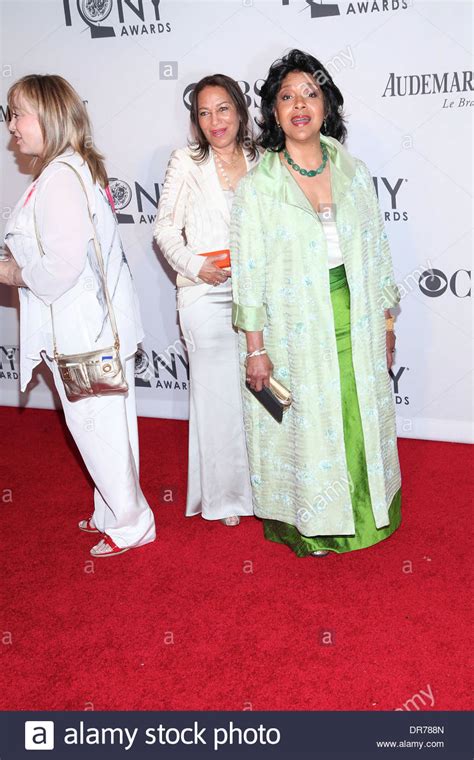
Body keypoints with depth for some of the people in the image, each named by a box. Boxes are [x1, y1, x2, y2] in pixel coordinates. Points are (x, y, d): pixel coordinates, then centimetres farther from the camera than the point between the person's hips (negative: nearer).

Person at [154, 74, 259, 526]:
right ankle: (222, 494, 22)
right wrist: (195, 266, -15)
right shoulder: (186, 163, -1)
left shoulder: (259, 160, 7)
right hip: (206, 296, -3)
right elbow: (166, 228, 0)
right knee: (217, 392, 5)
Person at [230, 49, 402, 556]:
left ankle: (363, 511, 36)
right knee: (304, 429, 9)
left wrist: (386, 323, 8)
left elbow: (377, 253, 8)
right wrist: (256, 348, -9)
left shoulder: (354, 173, 3)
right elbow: (249, 272, -7)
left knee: (359, 422, 14)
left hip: (356, 328, 3)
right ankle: (307, 524, 29)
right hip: (295, 335, -3)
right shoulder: (257, 187, -7)